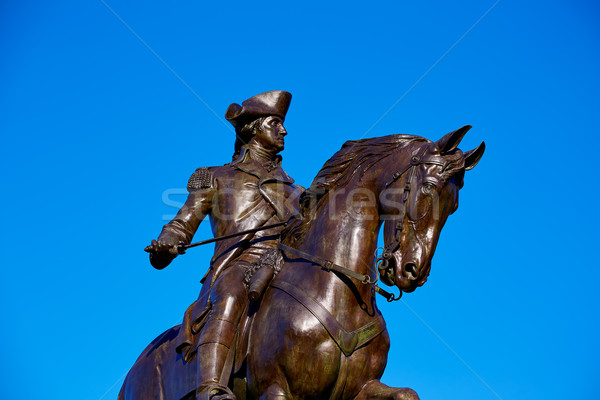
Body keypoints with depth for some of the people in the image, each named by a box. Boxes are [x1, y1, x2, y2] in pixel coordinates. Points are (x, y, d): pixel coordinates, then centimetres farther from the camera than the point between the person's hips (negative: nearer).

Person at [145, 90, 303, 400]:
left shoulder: (293, 191, 33)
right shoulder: (217, 179, 22)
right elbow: (181, 226, 14)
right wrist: (164, 248, -8)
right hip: (234, 270, -4)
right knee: (231, 298, -38)